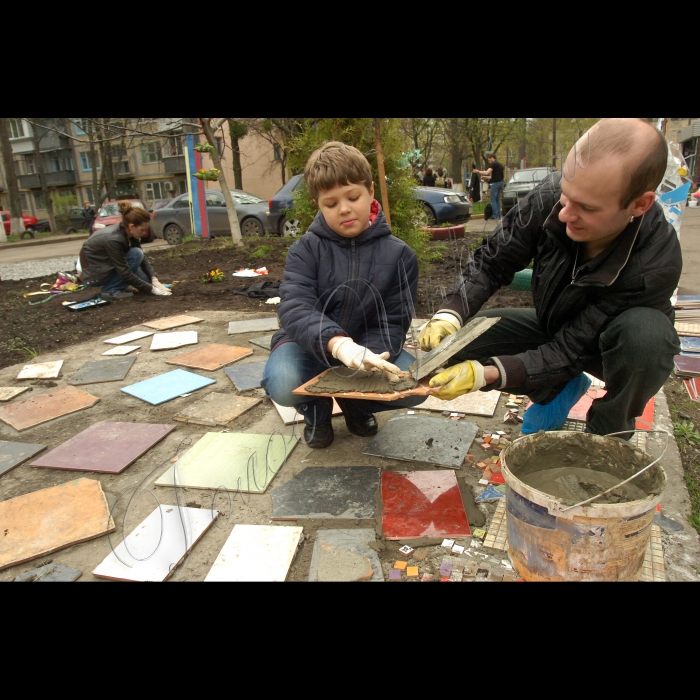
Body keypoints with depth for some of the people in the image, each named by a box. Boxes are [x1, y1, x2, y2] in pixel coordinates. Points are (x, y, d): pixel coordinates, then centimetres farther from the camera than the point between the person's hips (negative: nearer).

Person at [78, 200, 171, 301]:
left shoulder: (128, 232, -9)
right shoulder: (113, 239, -32)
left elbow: (143, 258, -2)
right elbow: (126, 274, -29)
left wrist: (154, 280, -15)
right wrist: (151, 289, -25)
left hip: (104, 266, 8)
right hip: (94, 275, -8)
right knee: (136, 254, -23)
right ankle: (111, 290, -15)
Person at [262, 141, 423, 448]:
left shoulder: (398, 254, -7)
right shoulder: (306, 249, -10)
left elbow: (392, 323, -8)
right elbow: (295, 310, -25)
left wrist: (369, 357, -31)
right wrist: (338, 343, -46)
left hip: (370, 347, 2)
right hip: (310, 346, -1)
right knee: (282, 385, -33)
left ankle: (355, 402, 9)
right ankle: (316, 406, 7)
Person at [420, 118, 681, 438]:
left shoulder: (657, 264, -35)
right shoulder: (550, 196, -26)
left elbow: (571, 351, -30)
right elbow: (491, 262, -14)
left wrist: (485, 374, -40)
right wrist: (449, 314, -32)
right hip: (553, 328, 4)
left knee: (644, 332, -39)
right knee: (455, 341, -15)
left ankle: (609, 434, -7)